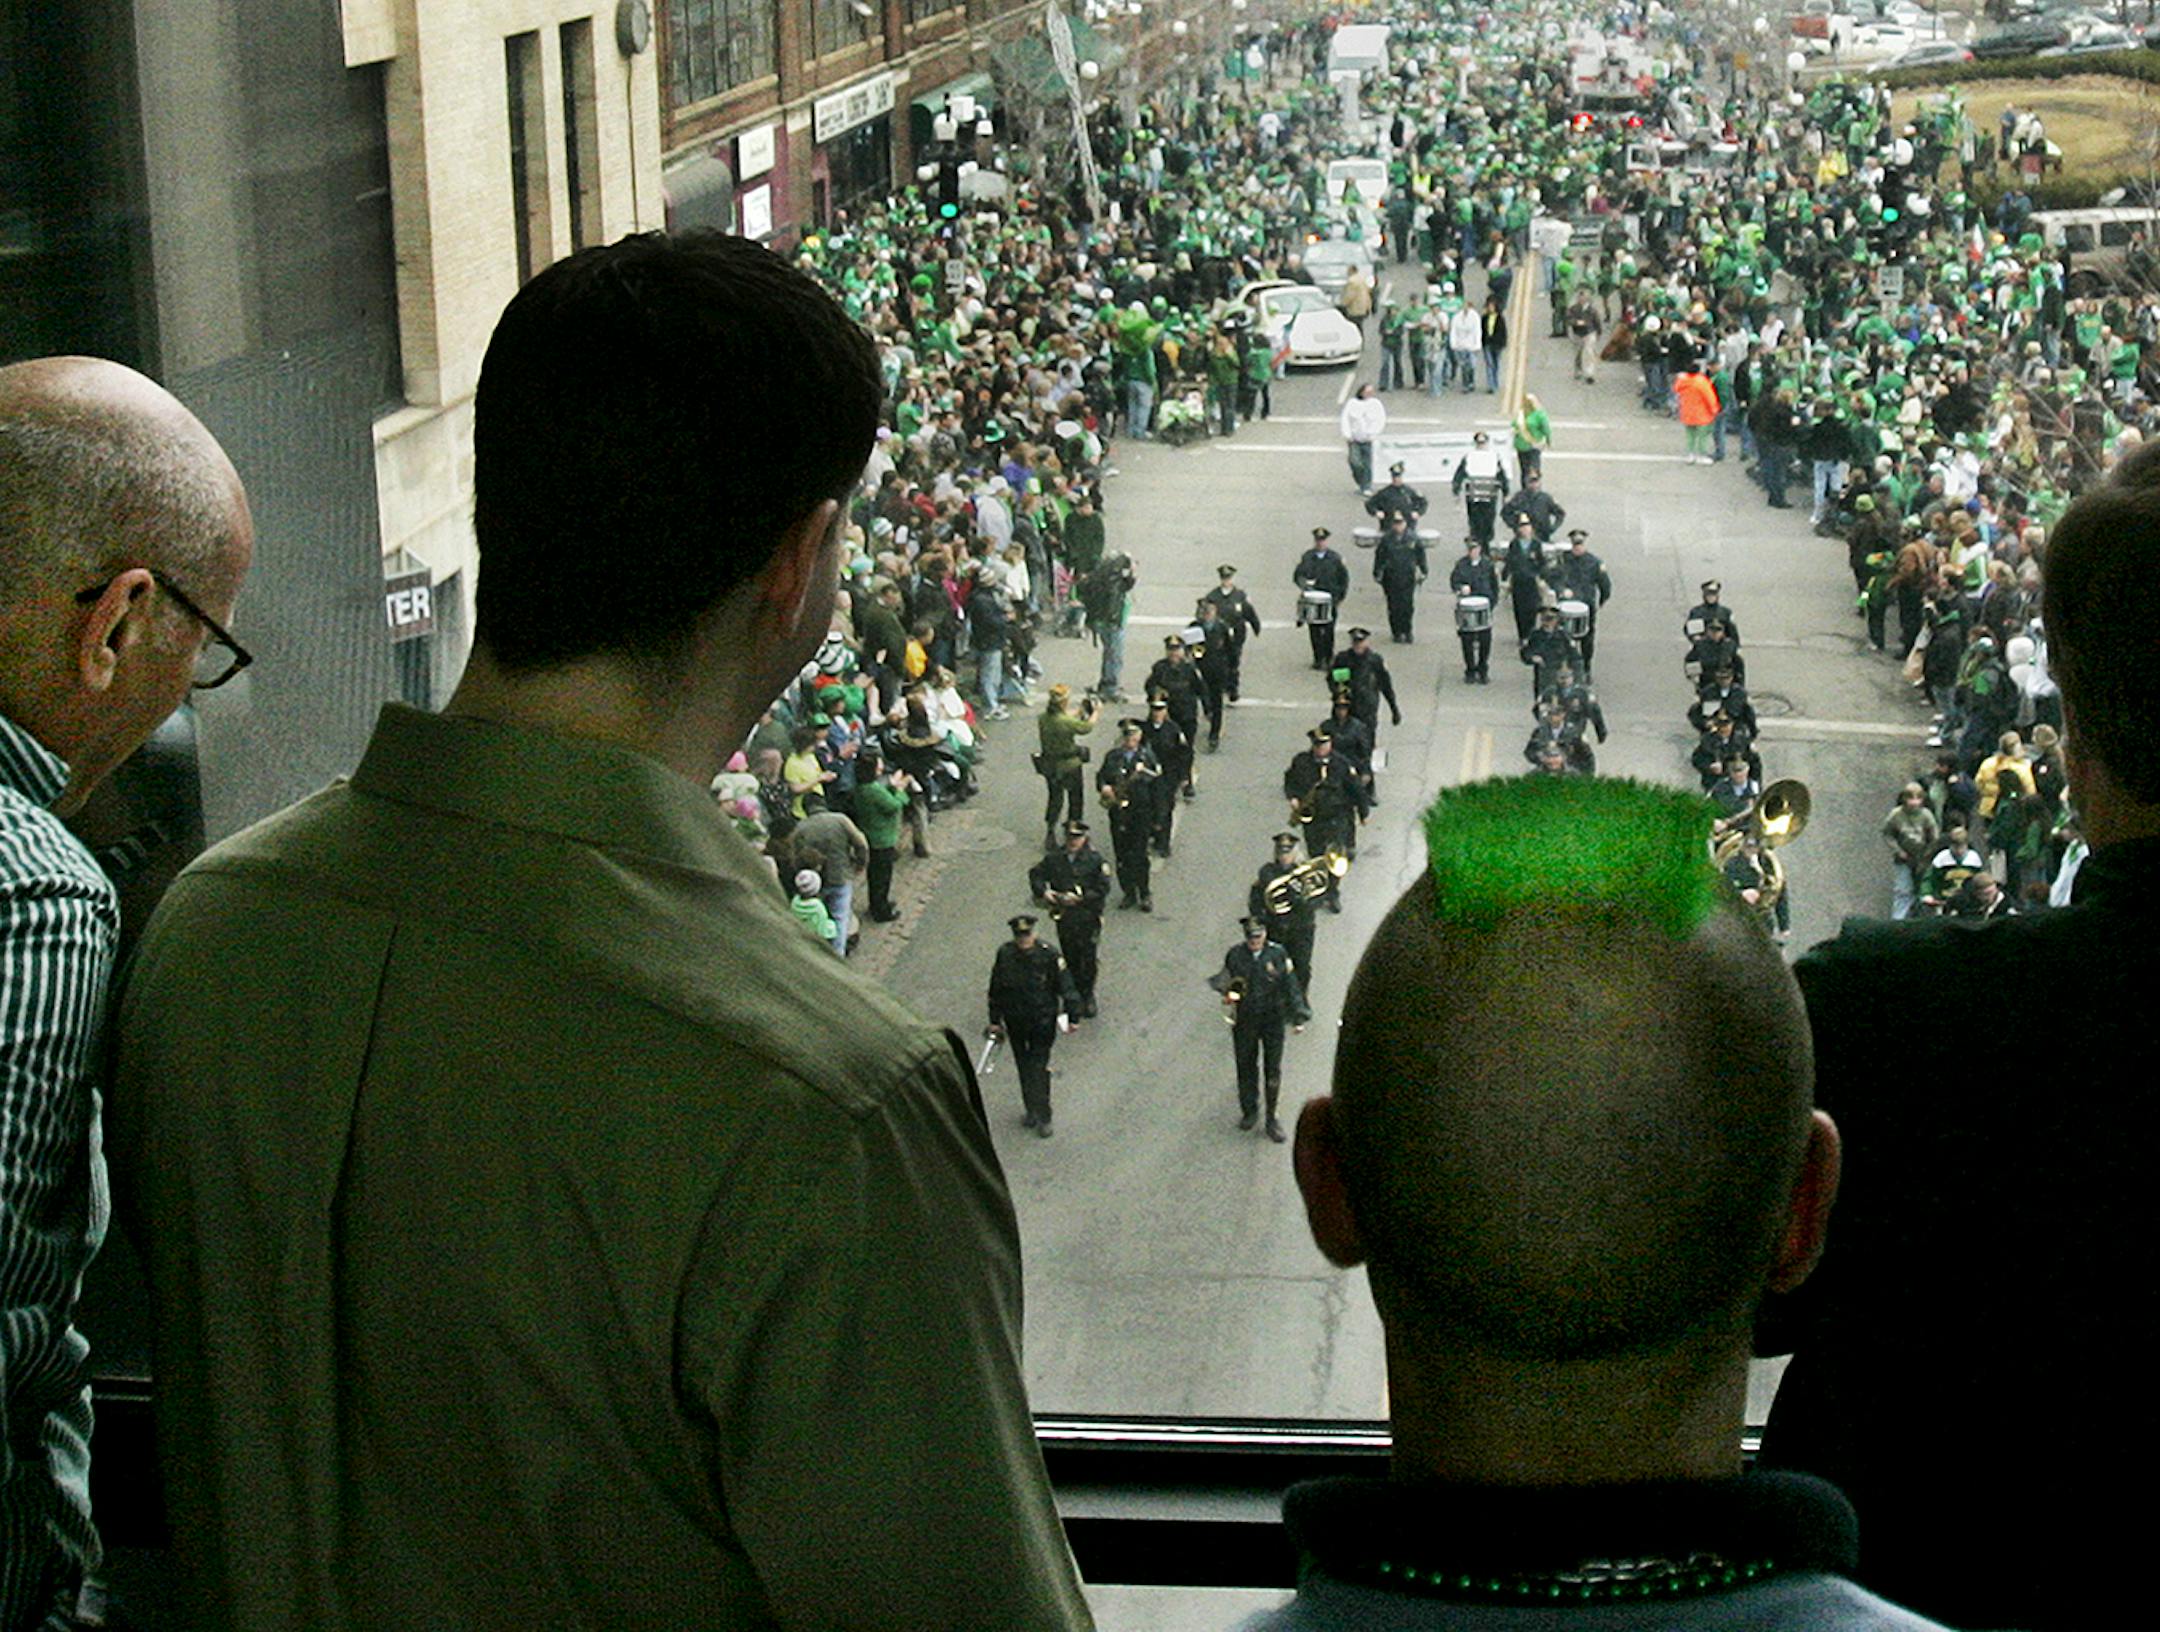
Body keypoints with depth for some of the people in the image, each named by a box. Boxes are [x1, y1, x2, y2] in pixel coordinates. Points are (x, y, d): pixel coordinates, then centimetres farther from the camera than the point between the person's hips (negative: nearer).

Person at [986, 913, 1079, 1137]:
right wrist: (995, 1021, 7)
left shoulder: (1048, 954, -16)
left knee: (1039, 1067, -2)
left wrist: (1072, 1016, -9)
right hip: (1015, 1022, 3)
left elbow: (1066, 986, -9)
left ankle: (1042, 1117, 7)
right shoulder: (1004, 955, -10)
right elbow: (996, 990, 2)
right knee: (1023, 1066, 14)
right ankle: (1030, 1109, 31)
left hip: (1043, 1021, -3)